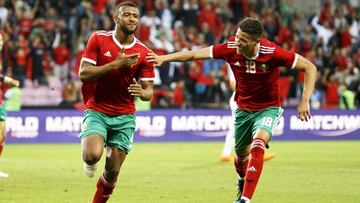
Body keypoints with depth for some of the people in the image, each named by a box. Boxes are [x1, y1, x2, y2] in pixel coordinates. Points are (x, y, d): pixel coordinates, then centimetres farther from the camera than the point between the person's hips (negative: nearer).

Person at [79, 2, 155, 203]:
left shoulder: (144, 53, -3)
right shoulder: (98, 39, -6)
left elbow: (149, 91, -1)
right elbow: (83, 73, -12)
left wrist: (142, 92, -26)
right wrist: (115, 64, -22)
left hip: (124, 117, 2)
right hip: (96, 111, -2)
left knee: (112, 171, 0)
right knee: (93, 155, -27)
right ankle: (90, 162, 11)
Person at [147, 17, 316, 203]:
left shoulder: (272, 53, -27)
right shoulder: (231, 49, -18)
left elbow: (309, 67, -21)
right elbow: (195, 54, -10)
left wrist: (305, 101, -28)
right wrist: (164, 58, -19)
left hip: (268, 109, -4)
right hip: (243, 109, 4)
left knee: (258, 145, -29)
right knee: (241, 153, 19)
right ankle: (243, 182, 54)